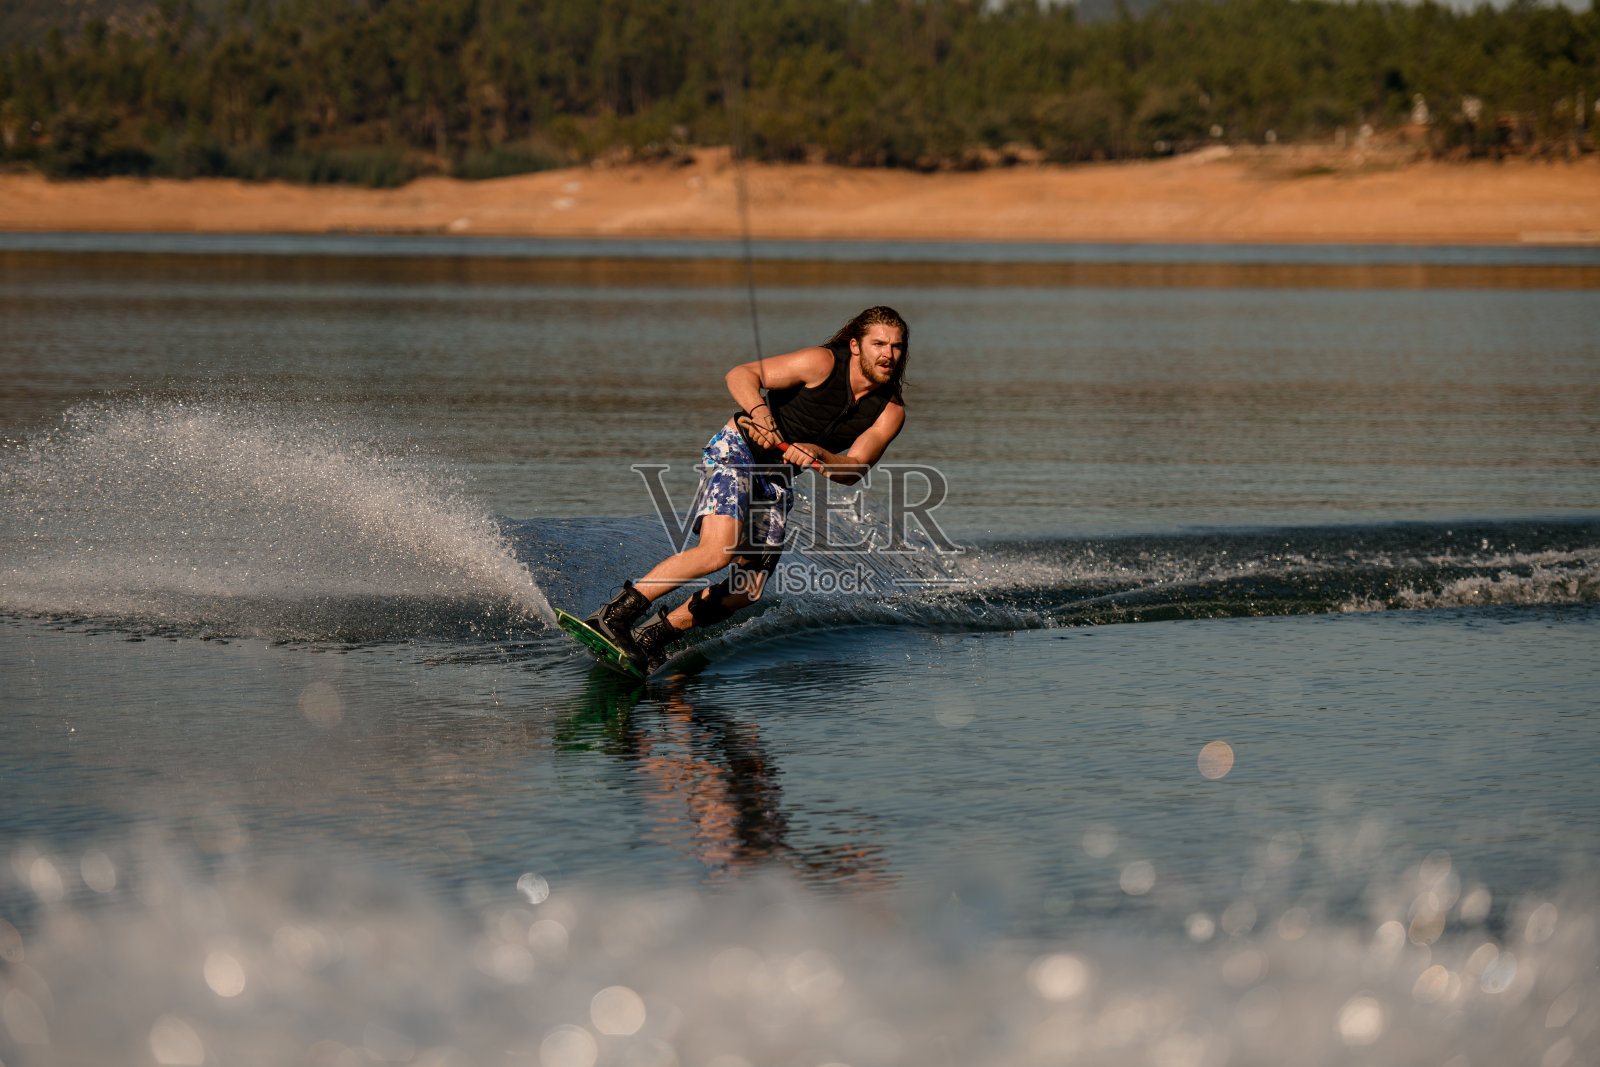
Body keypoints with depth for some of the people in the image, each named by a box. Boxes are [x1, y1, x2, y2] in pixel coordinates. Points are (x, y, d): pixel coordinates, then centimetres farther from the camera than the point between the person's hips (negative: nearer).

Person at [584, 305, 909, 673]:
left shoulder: (890, 411, -4)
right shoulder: (822, 363, -16)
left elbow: (853, 471, -12)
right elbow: (740, 375, -16)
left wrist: (818, 456, -33)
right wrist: (759, 411, -36)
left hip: (777, 481, 6)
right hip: (737, 449, -6)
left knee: (747, 592, -2)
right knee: (718, 551, -28)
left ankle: (654, 635, 13)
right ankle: (615, 615, -22)